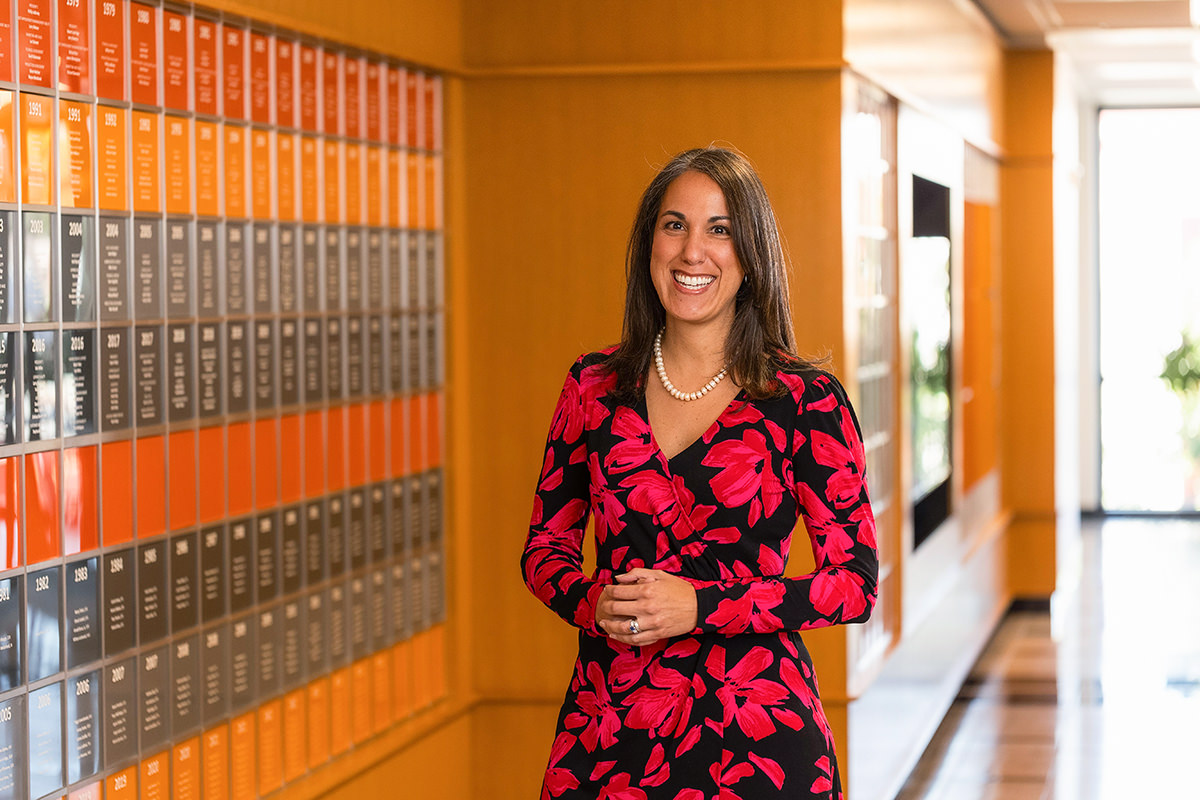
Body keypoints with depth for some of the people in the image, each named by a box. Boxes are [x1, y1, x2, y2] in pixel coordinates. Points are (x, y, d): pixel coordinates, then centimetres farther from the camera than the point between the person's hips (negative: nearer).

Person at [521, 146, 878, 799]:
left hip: (755, 736, -3)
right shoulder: (594, 387, 5)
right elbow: (545, 548, 12)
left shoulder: (806, 401, -4)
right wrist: (593, 602, -10)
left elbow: (856, 583, -5)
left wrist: (699, 606, -15)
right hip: (607, 729, 3)